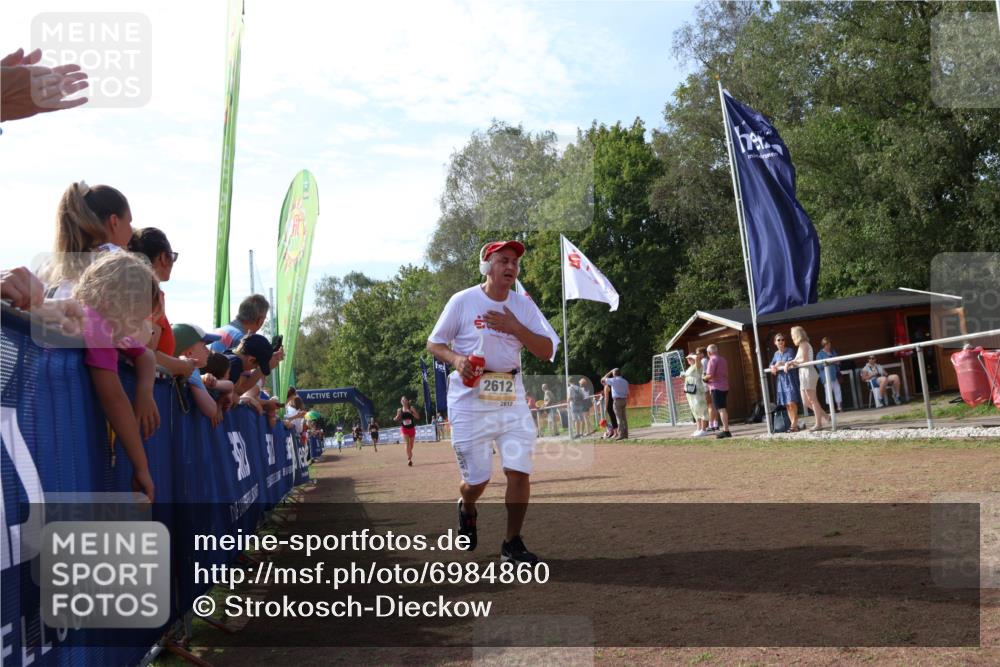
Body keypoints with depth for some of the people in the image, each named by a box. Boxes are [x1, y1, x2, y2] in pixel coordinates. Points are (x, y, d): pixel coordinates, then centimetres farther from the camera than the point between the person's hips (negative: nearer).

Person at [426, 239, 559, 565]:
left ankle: (512, 544, 12)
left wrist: (514, 327, -14)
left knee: (519, 471, -6)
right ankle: (466, 509, 37)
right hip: (470, 399, -3)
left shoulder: (524, 305, 6)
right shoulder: (463, 301, -3)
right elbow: (434, 344, 3)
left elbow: (547, 352, 0)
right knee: (477, 479, 0)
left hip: (511, 398, 3)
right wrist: (456, 359, -18)